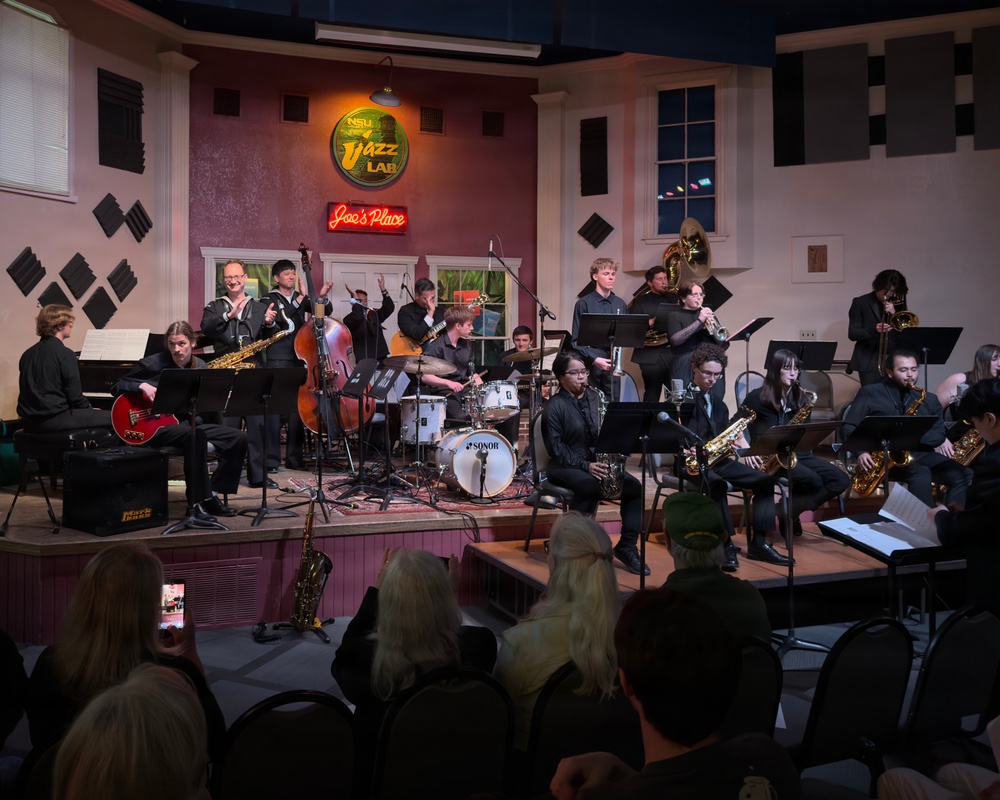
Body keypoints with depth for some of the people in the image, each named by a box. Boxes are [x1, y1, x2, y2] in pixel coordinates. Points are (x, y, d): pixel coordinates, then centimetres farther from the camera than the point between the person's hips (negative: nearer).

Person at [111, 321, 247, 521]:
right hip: (157, 425, -6)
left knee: (238, 438, -10)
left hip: (188, 422, 6)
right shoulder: (154, 363, -6)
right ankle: (196, 503, -32)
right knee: (195, 436, -38)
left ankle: (212, 493, -2)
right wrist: (143, 386, -18)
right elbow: (116, 386, -1)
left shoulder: (201, 367, 8)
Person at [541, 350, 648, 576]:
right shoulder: (554, 406, -5)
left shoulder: (595, 398, 12)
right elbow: (556, 447, -12)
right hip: (566, 466, -6)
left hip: (598, 463, 6)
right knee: (591, 487, -36)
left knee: (635, 487, -14)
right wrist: (585, 466, -22)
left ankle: (627, 547, -8)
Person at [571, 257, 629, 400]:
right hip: (590, 363, -4)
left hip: (613, 363, 4)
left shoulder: (620, 304, 11)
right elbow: (577, 340, -4)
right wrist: (594, 359, -14)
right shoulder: (584, 303, -2)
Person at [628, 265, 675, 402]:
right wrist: (652, 321, -17)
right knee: (652, 396, 0)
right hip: (651, 355, -3)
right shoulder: (640, 302, 5)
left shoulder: (674, 299, 15)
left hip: (673, 353, 3)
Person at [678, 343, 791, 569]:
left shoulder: (718, 404, 17)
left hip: (718, 459, 7)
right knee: (716, 482, -38)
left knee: (765, 478, -8)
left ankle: (758, 542, -9)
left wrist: (735, 442, -9)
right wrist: (689, 450, -32)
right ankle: (727, 543, -35)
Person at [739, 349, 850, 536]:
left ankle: (790, 510, -6)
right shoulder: (757, 397, -2)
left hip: (795, 453, 6)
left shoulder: (801, 398, 12)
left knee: (841, 480, -13)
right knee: (813, 481, -29)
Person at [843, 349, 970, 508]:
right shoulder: (869, 393, 8)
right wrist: (861, 452, -15)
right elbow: (848, 427, 4)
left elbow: (939, 434, 13)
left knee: (962, 475, -21)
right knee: (921, 474, -35)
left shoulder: (928, 399, 19)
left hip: (919, 453, 5)